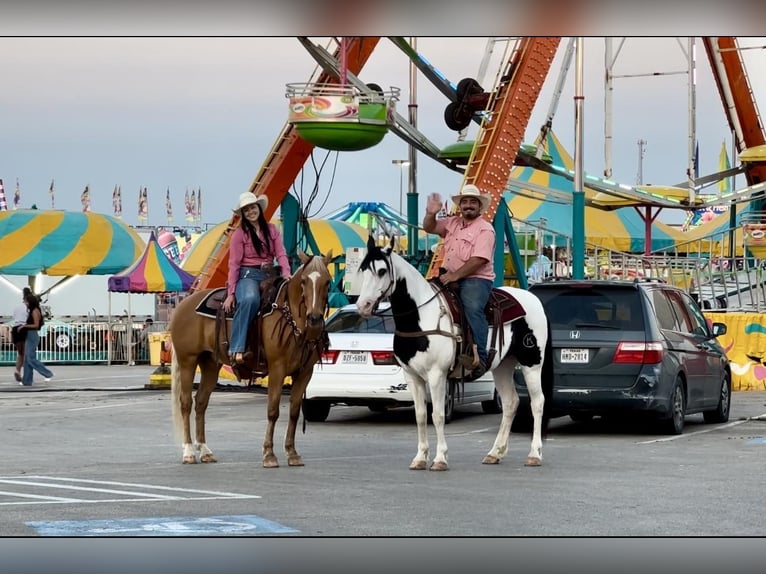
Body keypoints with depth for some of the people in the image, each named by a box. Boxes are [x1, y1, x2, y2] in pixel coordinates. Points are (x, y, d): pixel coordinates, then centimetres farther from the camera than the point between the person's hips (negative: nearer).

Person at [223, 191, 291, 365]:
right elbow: (234, 264, -2)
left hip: (269, 276, 5)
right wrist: (231, 293, -9)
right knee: (249, 299, -38)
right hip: (248, 275, -5)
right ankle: (236, 349, -41)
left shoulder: (272, 230, 14)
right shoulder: (239, 234, 2)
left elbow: (281, 254, 5)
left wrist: (286, 274, -14)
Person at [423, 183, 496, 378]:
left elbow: (479, 260, -19)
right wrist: (431, 214, 0)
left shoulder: (485, 229, -8)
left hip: (476, 279, -8)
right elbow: (429, 228, 23)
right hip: (450, 277, 8)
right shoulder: (453, 223, 15)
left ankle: (480, 358, -35)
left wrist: (455, 275, -25)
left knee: (472, 307, -33)